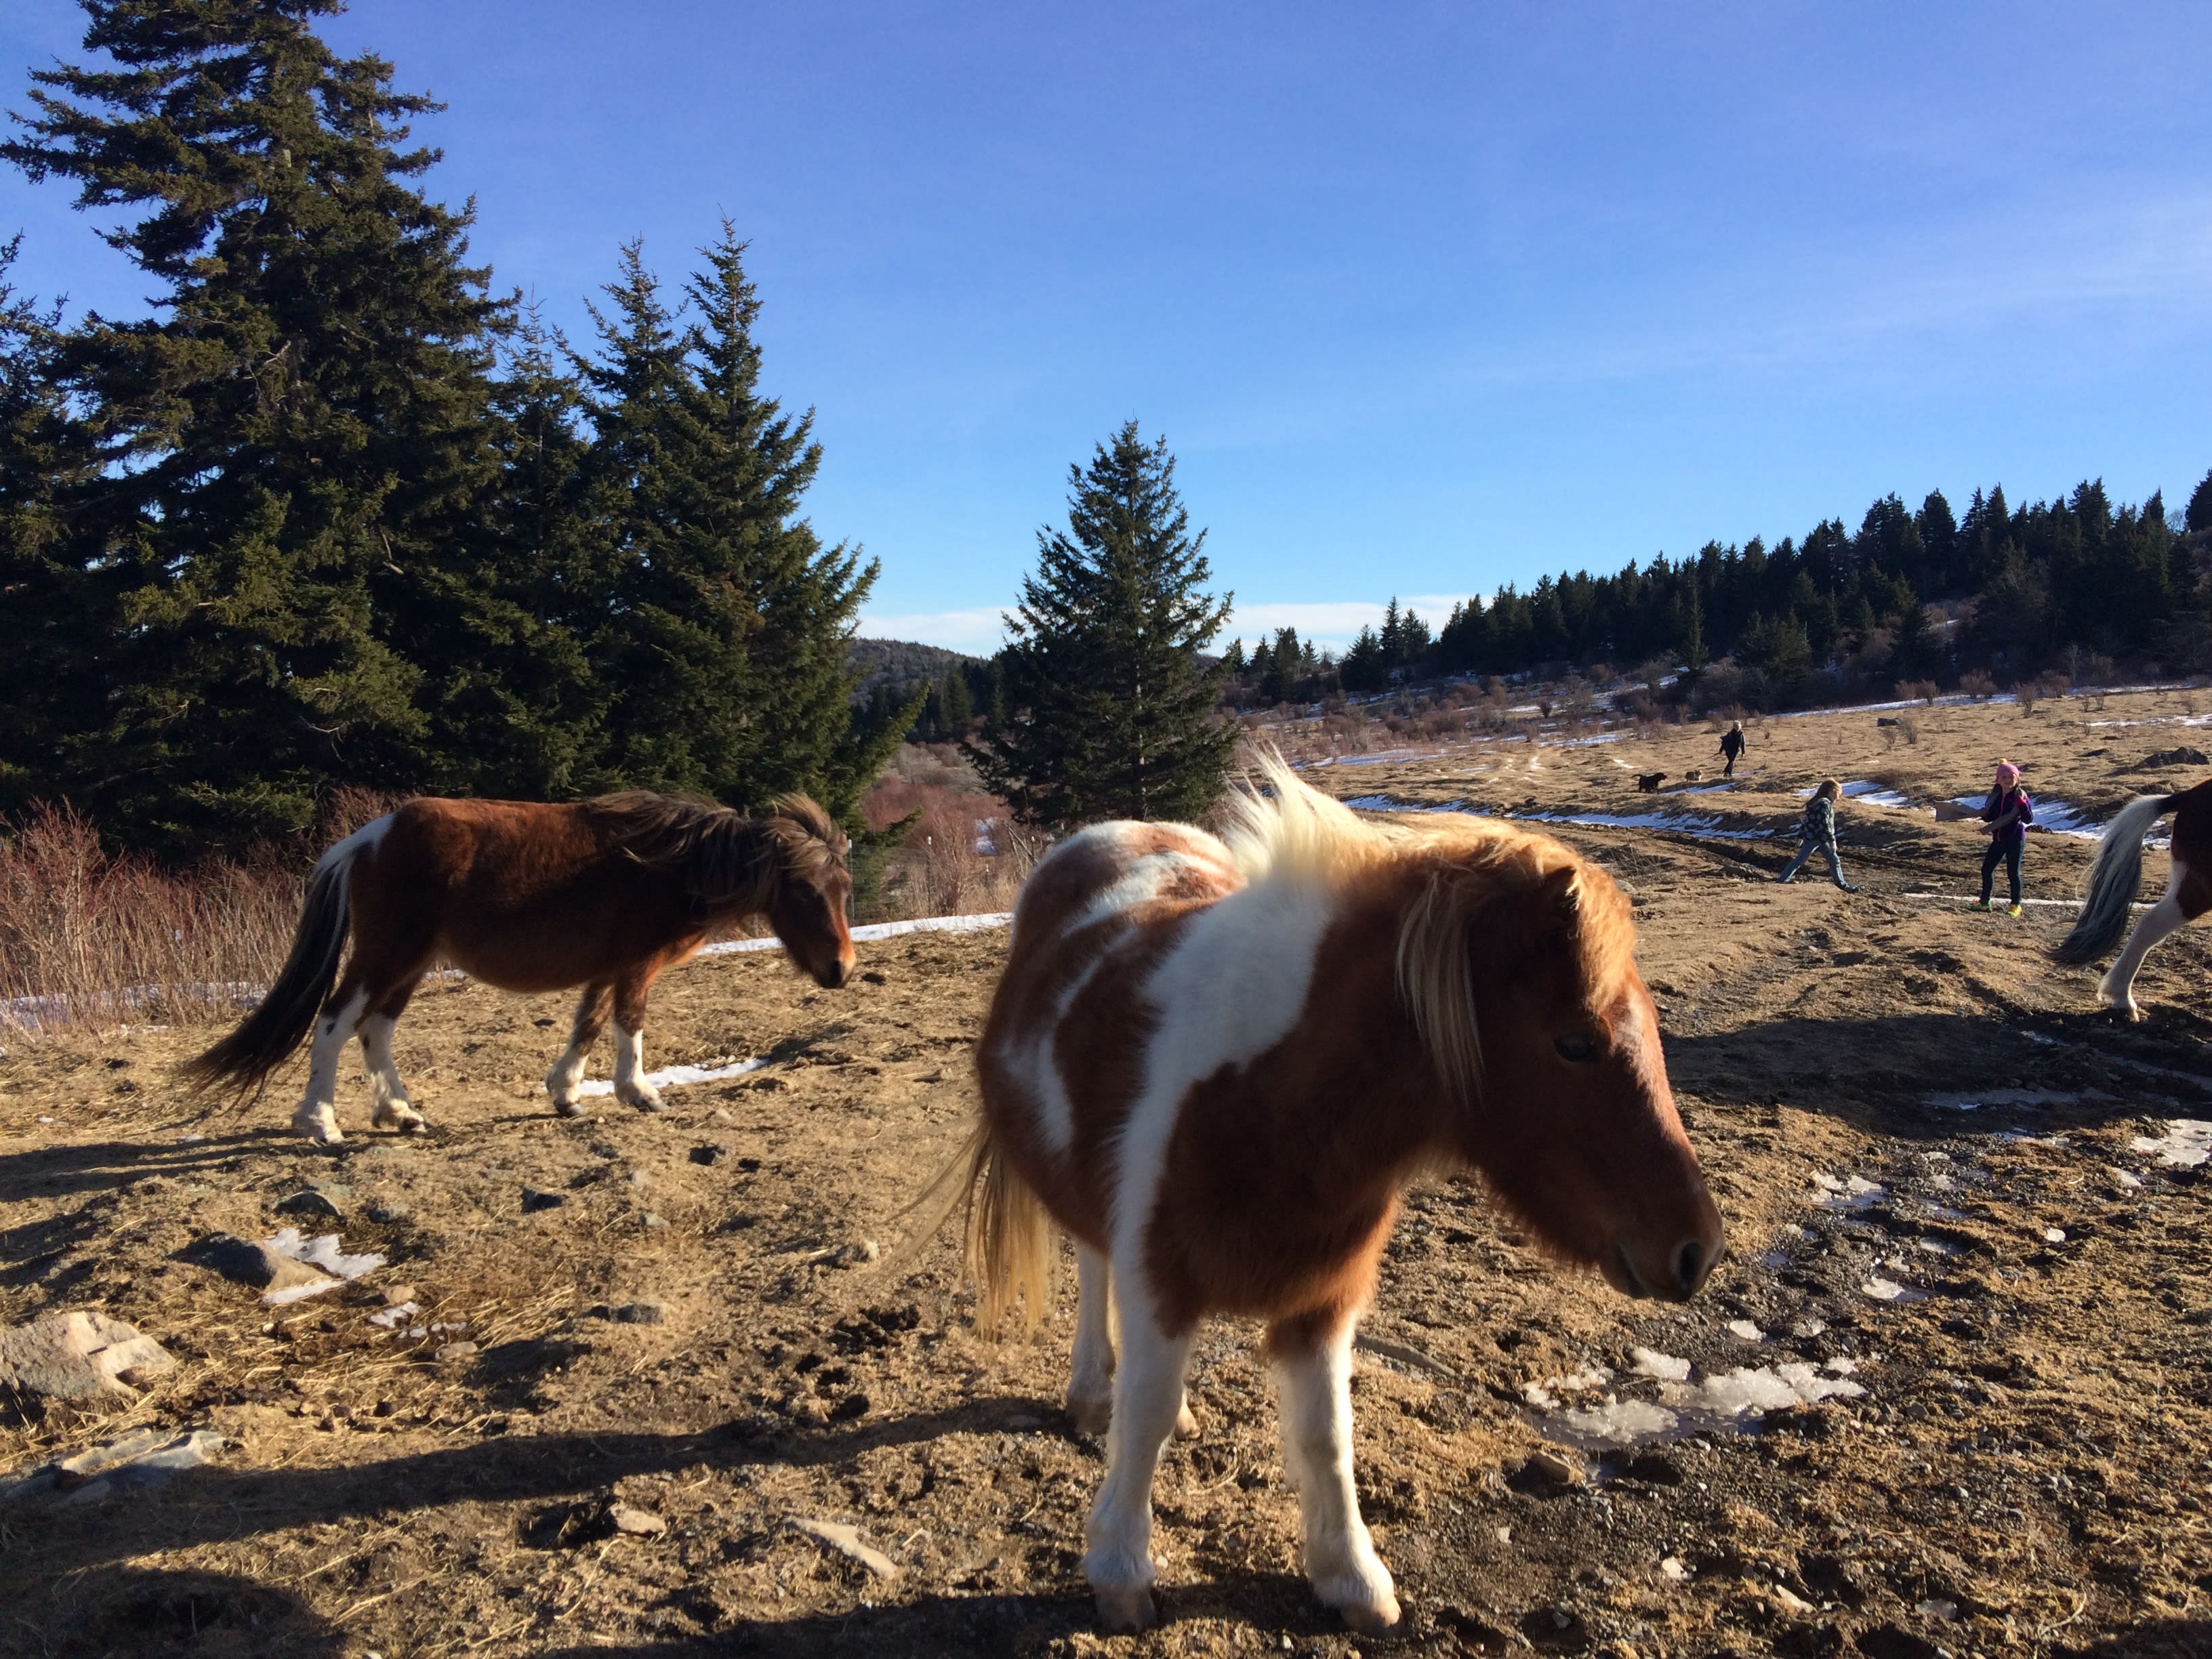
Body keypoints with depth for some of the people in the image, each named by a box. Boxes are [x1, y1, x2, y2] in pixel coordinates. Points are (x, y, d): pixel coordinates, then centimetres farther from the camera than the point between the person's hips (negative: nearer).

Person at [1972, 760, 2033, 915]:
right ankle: (1984, 901, 22)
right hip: (1998, 840, 6)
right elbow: (1990, 817, 13)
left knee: (2013, 873, 1)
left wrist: (2021, 803, -31)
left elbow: (2029, 819, -18)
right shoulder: (1995, 796, 3)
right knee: (1986, 869, 9)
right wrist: (1984, 814, -10)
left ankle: (2015, 905, 15)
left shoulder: (2020, 796, -12)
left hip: (2015, 841, -6)